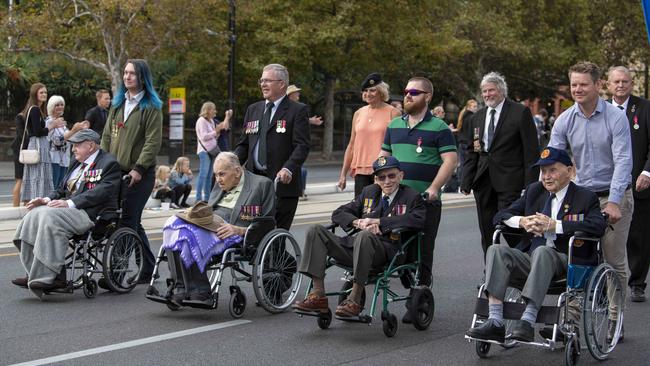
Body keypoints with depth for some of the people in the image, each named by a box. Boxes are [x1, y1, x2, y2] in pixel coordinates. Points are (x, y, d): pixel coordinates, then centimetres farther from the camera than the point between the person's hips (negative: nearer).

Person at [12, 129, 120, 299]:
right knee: (34, 216, -15)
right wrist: (47, 199, 3)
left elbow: (100, 192, -17)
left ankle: (46, 277, -32)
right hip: (69, 207, 9)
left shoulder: (109, 163, -3)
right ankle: (34, 274, -18)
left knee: (50, 218, -31)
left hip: (90, 212, -9)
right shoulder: (77, 163, 25)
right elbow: (63, 189, 25)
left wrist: (69, 203, -23)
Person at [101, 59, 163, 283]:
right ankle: (149, 269, 18)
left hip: (139, 174, -6)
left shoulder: (151, 106, -3)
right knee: (132, 221, 9)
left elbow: (153, 141, -10)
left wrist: (138, 169, -17)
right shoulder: (118, 103, 17)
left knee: (127, 220, -9)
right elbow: (107, 136, 17)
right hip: (116, 171, 7)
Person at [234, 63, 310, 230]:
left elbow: (302, 146, -9)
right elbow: (244, 144, 18)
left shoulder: (298, 110, 0)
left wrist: (288, 169, -25)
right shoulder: (253, 109, 18)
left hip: (282, 184, -5)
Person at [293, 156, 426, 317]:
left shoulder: (411, 197, 10)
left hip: (387, 252, -6)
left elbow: (418, 220, -12)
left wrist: (378, 222, -11)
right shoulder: (369, 192, 24)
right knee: (315, 230, -10)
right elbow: (338, 213, 20)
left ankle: (355, 300, -33)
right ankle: (318, 295, -19)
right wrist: (359, 222, -3)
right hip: (355, 246, 6)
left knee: (364, 236, -39)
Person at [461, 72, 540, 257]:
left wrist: (530, 184, -12)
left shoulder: (520, 113, -3)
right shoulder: (478, 117, 15)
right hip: (483, 181, 6)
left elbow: (531, 150, -6)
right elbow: (471, 152, 16)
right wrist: (466, 182, 7)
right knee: (487, 233, 9)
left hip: (508, 181, -6)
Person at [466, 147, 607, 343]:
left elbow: (598, 226, -16)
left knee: (542, 251, -36)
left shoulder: (585, 197, 5)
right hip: (529, 258, 5)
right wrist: (522, 221, -6)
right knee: (496, 250, -22)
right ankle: (495, 322, -33)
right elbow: (500, 216, 17)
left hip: (564, 262, -5)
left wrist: (553, 225, -19)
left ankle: (528, 320, -43)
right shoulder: (534, 191, 21)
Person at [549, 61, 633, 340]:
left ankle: (614, 320, 14)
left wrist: (614, 202, -26)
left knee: (615, 262, 4)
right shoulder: (564, 121, 0)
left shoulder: (616, 118, -10)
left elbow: (623, 161, -16)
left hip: (614, 197, -3)